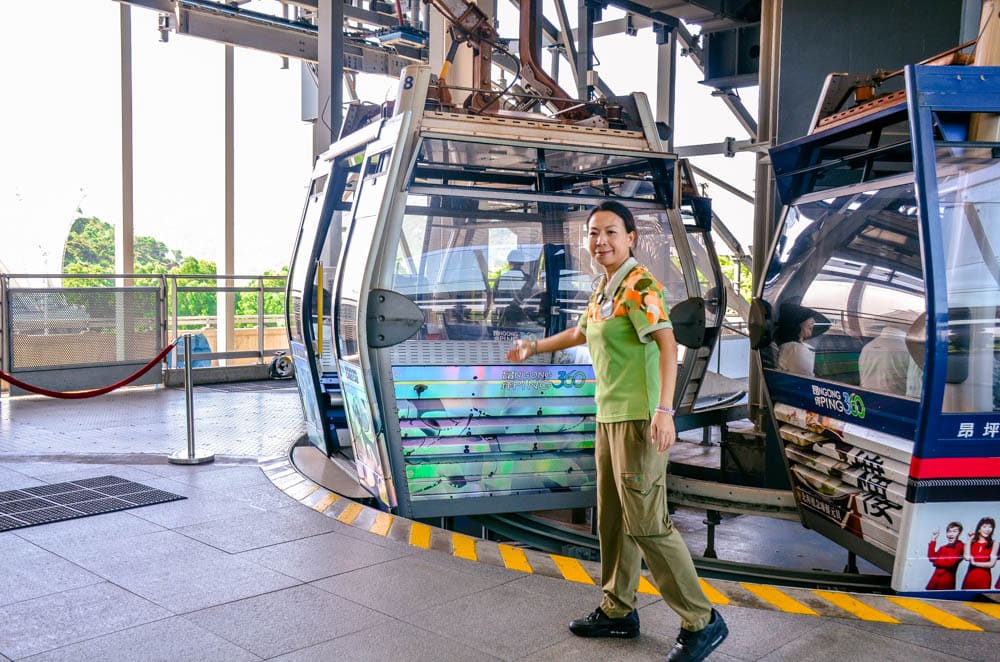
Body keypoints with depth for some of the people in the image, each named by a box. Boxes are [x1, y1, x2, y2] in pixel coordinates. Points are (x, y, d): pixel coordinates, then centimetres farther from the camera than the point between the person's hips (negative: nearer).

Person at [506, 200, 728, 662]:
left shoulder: (639, 285, -12)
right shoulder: (603, 288, 15)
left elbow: (667, 344, -24)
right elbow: (582, 332, 34)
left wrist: (664, 409, -35)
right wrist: (533, 348, 46)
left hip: (639, 419, -9)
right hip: (609, 417, 9)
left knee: (646, 524, -8)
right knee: (612, 519, 16)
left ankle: (700, 622, 6)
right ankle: (618, 611, 31)